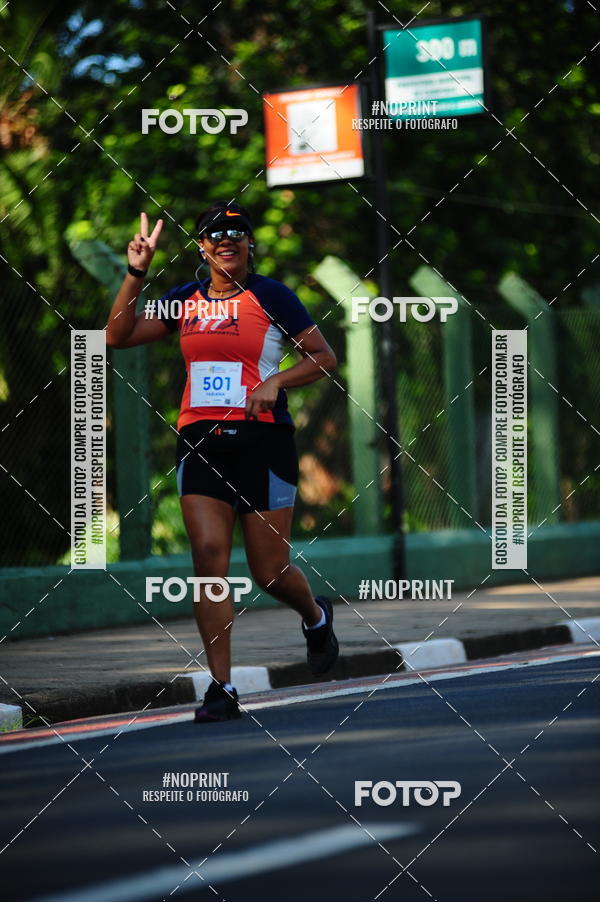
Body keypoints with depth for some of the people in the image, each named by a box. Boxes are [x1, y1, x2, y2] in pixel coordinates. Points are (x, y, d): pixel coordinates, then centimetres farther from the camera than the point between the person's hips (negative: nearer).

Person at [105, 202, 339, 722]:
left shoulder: (271, 296, -1)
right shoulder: (186, 300, 11)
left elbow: (324, 358, 1)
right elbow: (118, 336, 11)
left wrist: (276, 381, -15)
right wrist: (136, 273, 2)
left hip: (262, 439, -3)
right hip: (200, 441, 3)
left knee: (271, 572, 1)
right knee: (208, 555, -11)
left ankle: (316, 617, 38)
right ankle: (222, 688, -9)